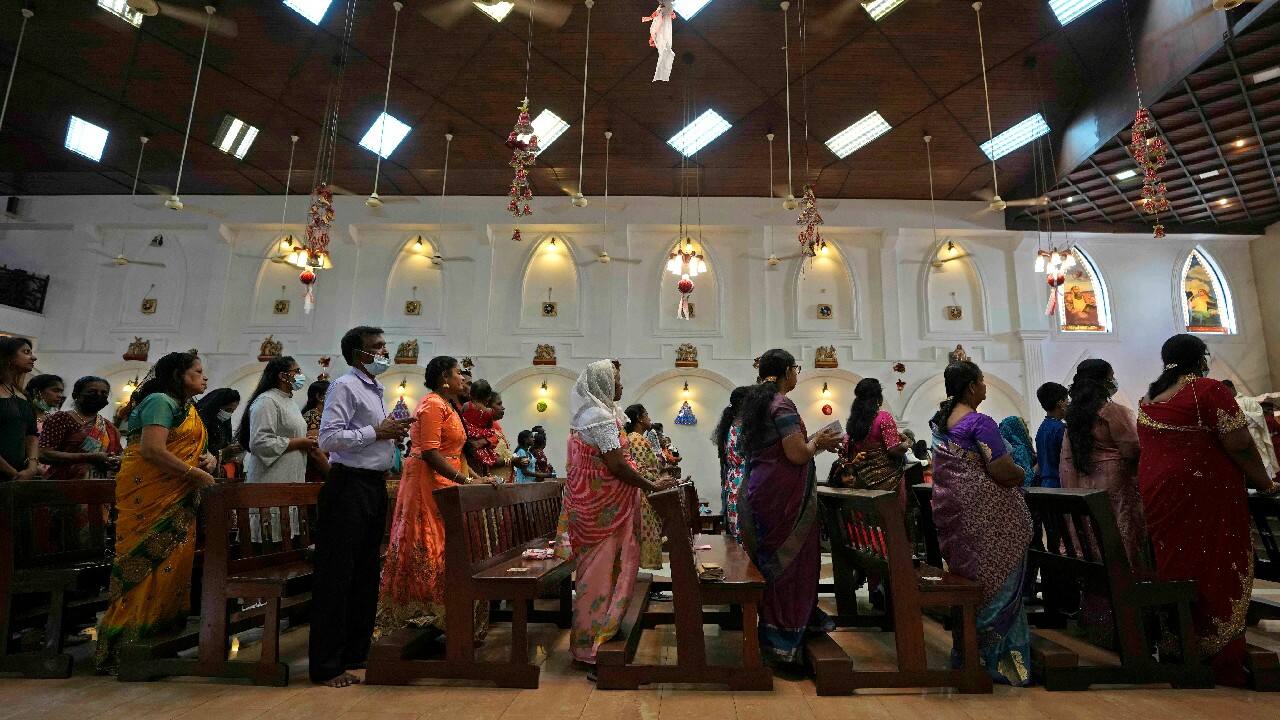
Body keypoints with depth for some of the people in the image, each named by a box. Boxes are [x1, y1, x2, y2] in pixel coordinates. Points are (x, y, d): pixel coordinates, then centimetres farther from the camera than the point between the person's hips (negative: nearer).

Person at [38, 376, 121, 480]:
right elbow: (44, 455, -9)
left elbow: (118, 455, 18)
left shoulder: (110, 428, 13)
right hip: (66, 484, -4)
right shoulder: (62, 418, 0)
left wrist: (116, 463, -5)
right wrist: (90, 457, -18)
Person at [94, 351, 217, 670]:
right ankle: (125, 642, 5)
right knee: (147, 564, -5)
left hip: (177, 498, 9)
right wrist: (196, 473, -17)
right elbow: (152, 450, -22)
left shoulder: (187, 408, 18)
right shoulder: (161, 401, -11)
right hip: (150, 493, -9)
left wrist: (207, 458, 2)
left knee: (174, 563, 8)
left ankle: (163, 628, 16)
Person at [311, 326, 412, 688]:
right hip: (349, 485, -9)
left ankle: (356, 651, 29)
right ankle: (327, 665, 10)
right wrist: (378, 431, -18)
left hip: (375, 485, 9)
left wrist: (394, 433, 6)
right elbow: (328, 438, -20)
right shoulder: (345, 386, -10)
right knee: (337, 575, -1)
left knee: (366, 573, 16)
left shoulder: (377, 390, 17)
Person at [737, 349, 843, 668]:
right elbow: (797, 454, -21)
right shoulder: (783, 405, -15)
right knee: (790, 560, 1)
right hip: (784, 493, -9)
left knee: (770, 559, 17)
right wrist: (819, 442, -1)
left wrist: (814, 440, 17)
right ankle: (785, 642, 10)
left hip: (759, 488, 9)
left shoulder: (755, 402, 13)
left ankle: (771, 630, 31)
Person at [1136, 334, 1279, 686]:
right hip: (1204, 495, -6)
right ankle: (1222, 663, 11)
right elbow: (1240, 445, -11)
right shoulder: (1209, 390, -9)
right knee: (1216, 572, 3)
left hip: (1156, 492, 6)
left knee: (1176, 568, 14)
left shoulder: (1147, 400, 9)